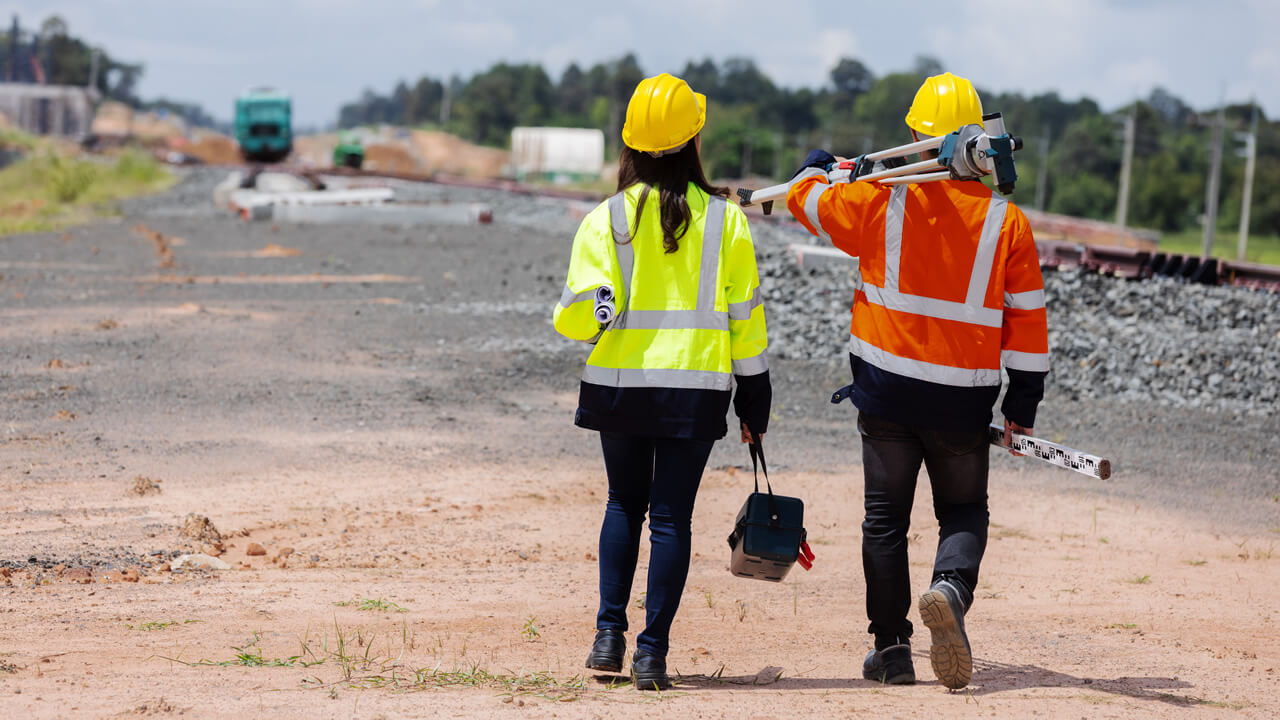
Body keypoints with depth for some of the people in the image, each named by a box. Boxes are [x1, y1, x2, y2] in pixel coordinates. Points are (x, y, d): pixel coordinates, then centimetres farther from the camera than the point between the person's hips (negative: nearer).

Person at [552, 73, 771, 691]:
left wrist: (565, 316, 12)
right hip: (696, 386, -1)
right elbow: (745, 315, 1)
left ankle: (609, 633, 11)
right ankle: (652, 652, 0)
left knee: (625, 502, 18)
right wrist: (754, 395, 9)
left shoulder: (606, 220, -5)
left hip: (619, 383, 1)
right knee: (671, 516, 3)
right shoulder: (725, 219, -2)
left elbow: (582, 314, -12)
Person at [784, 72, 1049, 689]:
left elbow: (805, 199, 10)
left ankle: (891, 647, 11)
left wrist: (817, 168, 33)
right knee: (964, 511, 15)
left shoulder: (883, 202, -7)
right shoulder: (1006, 220, -5)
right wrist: (1023, 404, 5)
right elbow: (1026, 319, -2)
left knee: (885, 517, 11)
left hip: (886, 386, 0)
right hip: (964, 400, 0)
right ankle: (951, 587, -16)